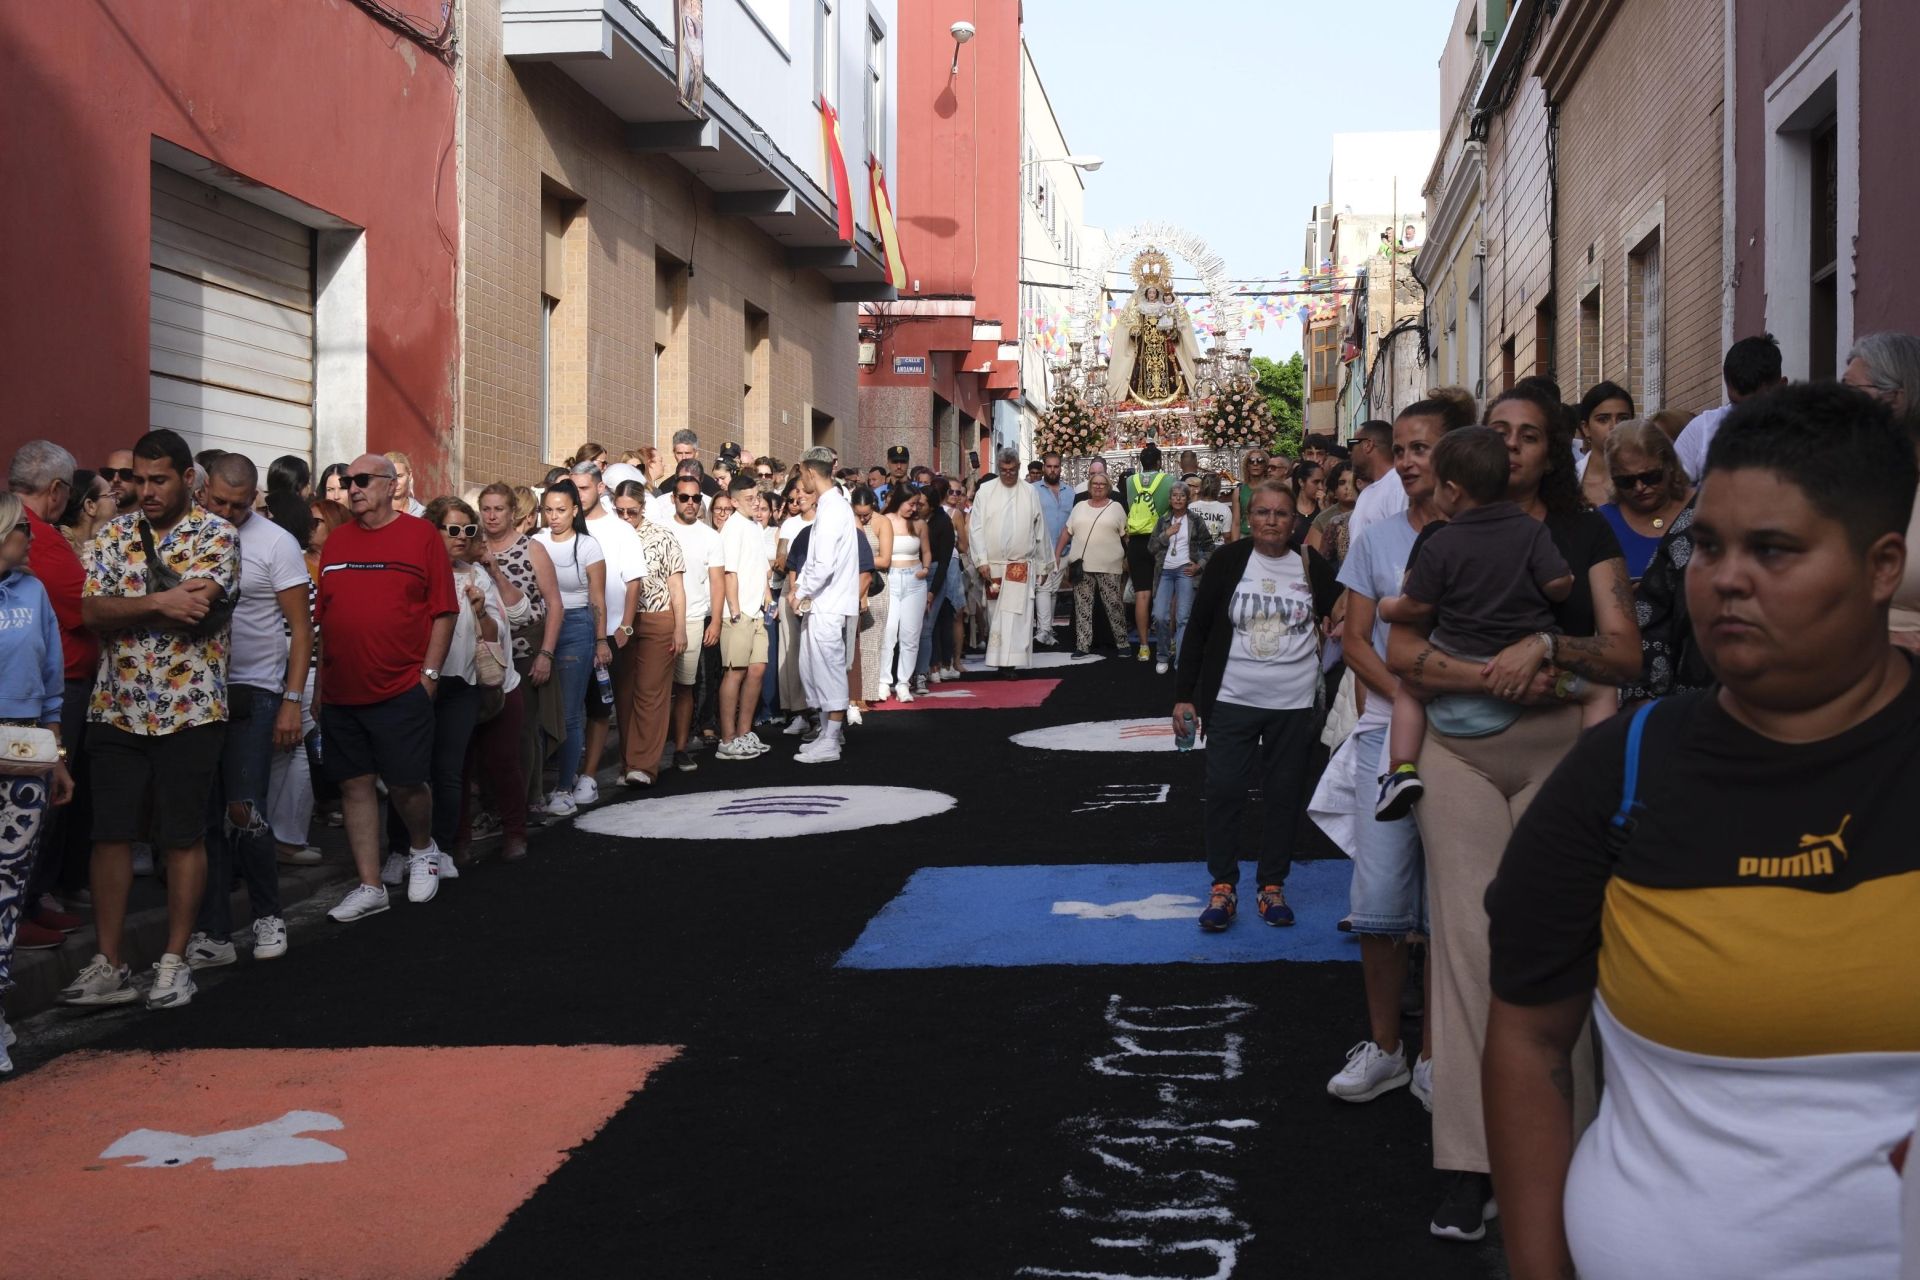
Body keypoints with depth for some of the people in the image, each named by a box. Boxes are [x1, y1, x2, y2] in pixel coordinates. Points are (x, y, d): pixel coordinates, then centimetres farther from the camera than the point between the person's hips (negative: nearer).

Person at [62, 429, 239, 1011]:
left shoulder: (216, 535, -4)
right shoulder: (113, 534, 8)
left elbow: (194, 614, -18)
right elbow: (92, 611, -6)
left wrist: (122, 609, -10)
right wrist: (162, 601, -18)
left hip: (189, 710, -3)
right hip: (116, 710, 4)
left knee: (184, 837, 4)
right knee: (110, 834, 4)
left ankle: (174, 962, 14)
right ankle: (109, 966, 12)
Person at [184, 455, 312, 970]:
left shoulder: (275, 543, -4)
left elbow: (301, 629, -3)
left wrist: (292, 702, -9)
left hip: (253, 691, -3)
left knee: (244, 812, -8)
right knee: (205, 817, 5)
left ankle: (268, 914, 15)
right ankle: (213, 934, 13)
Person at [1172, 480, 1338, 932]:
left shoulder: (1312, 567, 1)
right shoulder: (1228, 561, -2)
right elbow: (1198, 629, 1)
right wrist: (1184, 694, -2)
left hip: (1293, 704, 1)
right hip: (1231, 700, -1)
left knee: (1284, 795, 7)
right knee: (1224, 791, 0)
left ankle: (1272, 885, 20)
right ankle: (1222, 886, 13)